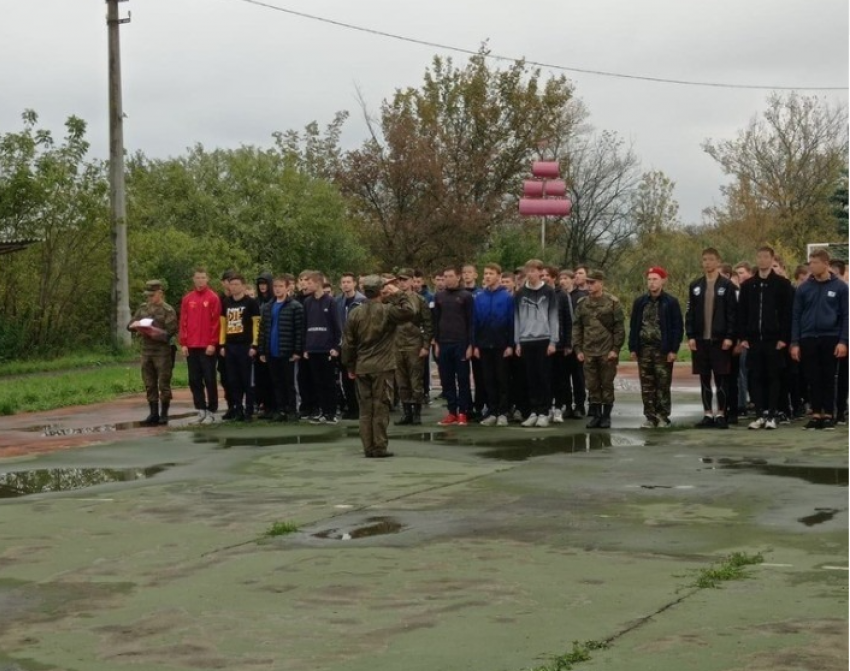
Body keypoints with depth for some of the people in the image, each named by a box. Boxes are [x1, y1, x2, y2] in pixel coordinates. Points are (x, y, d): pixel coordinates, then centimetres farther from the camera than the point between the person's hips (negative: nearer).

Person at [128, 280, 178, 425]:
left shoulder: (168, 310, -6)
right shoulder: (143, 308, 11)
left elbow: (171, 332, -11)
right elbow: (130, 325, 14)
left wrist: (155, 332, -21)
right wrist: (135, 325, -8)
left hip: (162, 351, -6)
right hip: (146, 350, 6)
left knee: (163, 384, -1)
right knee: (149, 384, 9)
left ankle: (164, 414, 7)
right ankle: (153, 413, 15)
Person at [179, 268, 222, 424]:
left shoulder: (213, 298, -3)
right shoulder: (187, 299, 10)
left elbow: (216, 322, -6)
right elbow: (183, 322, 9)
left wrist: (213, 343, -12)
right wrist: (183, 343, 2)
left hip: (208, 346, -4)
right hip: (191, 346, 5)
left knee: (209, 379, 0)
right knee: (194, 380, 6)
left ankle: (211, 411, 5)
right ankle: (200, 409, 14)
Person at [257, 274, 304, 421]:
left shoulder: (295, 307, -5)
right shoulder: (267, 308, 12)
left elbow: (299, 330, -8)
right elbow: (262, 330, 12)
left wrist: (297, 351, -13)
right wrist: (261, 351, 7)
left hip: (287, 352, -5)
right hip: (271, 353, 5)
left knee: (289, 383, 2)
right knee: (276, 383, 9)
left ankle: (291, 411, 8)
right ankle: (279, 410, 14)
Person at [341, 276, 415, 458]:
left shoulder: (355, 314, 4)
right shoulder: (387, 310, -10)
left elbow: (348, 343, 6)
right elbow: (408, 312, -17)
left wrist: (350, 366, 14)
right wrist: (399, 294, -6)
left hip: (362, 368, 4)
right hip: (382, 367, -4)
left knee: (366, 408, 8)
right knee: (381, 407, 0)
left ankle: (368, 448, 8)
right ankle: (379, 447, 0)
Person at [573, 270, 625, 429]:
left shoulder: (613, 302, -3)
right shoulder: (582, 304, 8)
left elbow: (619, 328, -4)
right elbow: (577, 328, 10)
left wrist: (615, 349, -10)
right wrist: (578, 349, 3)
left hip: (607, 353, -3)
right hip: (588, 353, 3)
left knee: (607, 385, 3)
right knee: (592, 386, 5)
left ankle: (606, 416, 11)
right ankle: (596, 415, 13)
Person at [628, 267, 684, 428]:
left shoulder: (671, 302, -3)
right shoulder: (640, 302, 8)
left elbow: (678, 327, -5)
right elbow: (634, 326, 10)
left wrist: (673, 350, -11)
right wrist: (633, 348, 3)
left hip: (663, 350, -4)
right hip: (644, 349, 4)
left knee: (663, 386, 0)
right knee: (647, 386, 5)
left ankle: (663, 417, 6)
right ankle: (650, 417, 11)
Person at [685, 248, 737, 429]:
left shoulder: (727, 285, -1)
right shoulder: (695, 286, 9)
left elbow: (732, 313, -4)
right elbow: (690, 312, 8)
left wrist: (729, 336, -11)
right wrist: (690, 336, -1)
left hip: (720, 339, -3)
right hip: (700, 339, 3)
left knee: (721, 378, -1)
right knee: (704, 378, 7)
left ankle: (721, 414, 5)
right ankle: (707, 414, 12)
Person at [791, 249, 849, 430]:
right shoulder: (804, 288, 5)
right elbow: (796, 316, 6)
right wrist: (795, 343, 0)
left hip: (831, 339, -2)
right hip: (808, 339, 2)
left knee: (829, 379, 3)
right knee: (813, 379, 3)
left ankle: (829, 415, 9)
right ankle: (816, 414, 9)